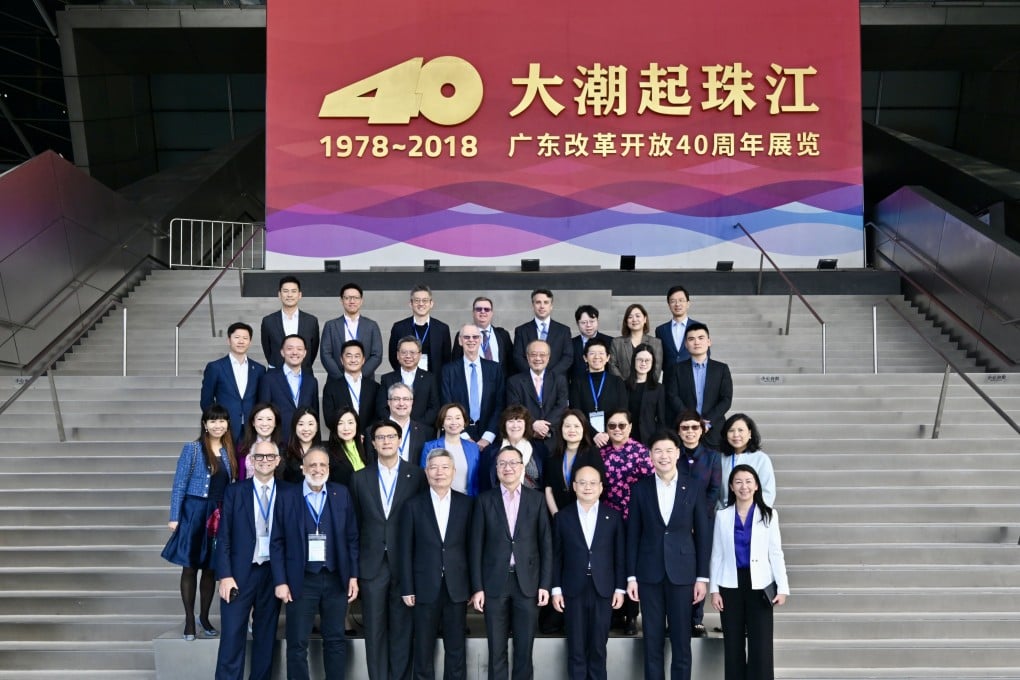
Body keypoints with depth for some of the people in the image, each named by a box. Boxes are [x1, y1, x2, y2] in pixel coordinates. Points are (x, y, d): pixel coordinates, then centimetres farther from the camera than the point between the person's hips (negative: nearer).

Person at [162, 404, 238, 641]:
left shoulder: (229, 452, 7)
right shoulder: (192, 449, -5)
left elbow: (232, 485, 9)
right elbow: (179, 484, -6)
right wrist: (174, 517, -11)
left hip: (220, 516, 4)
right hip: (194, 513, -4)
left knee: (211, 568, 9)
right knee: (190, 567, 3)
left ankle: (204, 617, 22)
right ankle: (189, 620, 11)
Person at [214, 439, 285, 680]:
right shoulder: (234, 491, 2)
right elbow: (223, 537, -1)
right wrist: (225, 575, -10)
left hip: (274, 573, 2)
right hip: (240, 573, -1)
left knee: (266, 639, 9)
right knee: (232, 639, -2)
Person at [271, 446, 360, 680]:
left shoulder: (342, 494, 4)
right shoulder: (286, 496, -1)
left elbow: (352, 537, 5)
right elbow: (277, 542, -1)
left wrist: (353, 575, 0)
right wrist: (280, 581, -7)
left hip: (336, 579, 2)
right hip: (301, 580, -2)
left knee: (336, 640, 9)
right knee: (297, 643, 4)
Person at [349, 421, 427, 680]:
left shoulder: (417, 475, 1)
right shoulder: (360, 478, 7)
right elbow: (355, 523, 8)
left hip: (405, 563, -1)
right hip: (372, 564, 1)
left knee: (402, 629, 5)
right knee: (374, 631, 6)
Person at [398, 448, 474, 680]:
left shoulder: (466, 504, 3)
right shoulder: (413, 505, 0)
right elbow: (405, 550, 0)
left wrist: (473, 585, 1)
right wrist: (407, 589, -4)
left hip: (457, 587, 1)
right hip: (425, 587, -1)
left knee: (456, 649, 8)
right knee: (423, 648, 7)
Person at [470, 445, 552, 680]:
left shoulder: (536, 498, 5)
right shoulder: (485, 500, 3)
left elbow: (546, 544, 4)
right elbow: (476, 546, 2)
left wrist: (545, 584, -2)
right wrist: (477, 587, -3)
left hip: (527, 582, 0)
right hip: (494, 582, 0)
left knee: (524, 649, 6)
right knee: (496, 650, 5)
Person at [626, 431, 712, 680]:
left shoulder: (693, 490, 2)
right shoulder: (640, 489, 2)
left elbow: (703, 535, 4)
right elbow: (632, 535, 3)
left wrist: (702, 577, -1)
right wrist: (631, 576, -1)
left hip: (682, 572, 0)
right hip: (649, 573, 0)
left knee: (681, 642, 3)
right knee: (652, 641, 6)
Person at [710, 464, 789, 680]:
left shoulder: (768, 515, 3)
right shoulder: (722, 516, 4)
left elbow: (776, 553, 2)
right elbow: (717, 555, 5)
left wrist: (783, 587, -4)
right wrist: (714, 589, 0)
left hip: (759, 586, -1)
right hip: (730, 585, 1)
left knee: (761, 645, -3)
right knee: (733, 645, 6)